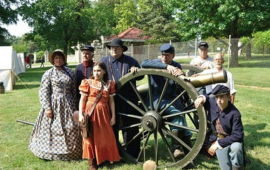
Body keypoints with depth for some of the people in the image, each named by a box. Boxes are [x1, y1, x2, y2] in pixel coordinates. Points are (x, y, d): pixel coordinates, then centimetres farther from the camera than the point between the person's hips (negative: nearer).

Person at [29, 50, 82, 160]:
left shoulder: (70, 72, 8)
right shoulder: (48, 74, -2)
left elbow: (74, 90, 11)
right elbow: (44, 92, -5)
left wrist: (74, 105, 8)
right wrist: (47, 108, -12)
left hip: (68, 104, 3)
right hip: (54, 105, -3)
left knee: (71, 127, 4)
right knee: (53, 128, 3)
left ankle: (70, 150, 19)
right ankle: (52, 151, 19)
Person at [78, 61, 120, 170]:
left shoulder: (109, 84, 5)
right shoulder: (87, 82, -1)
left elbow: (111, 101, 7)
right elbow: (82, 99, -2)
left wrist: (113, 116, 4)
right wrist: (80, 114, -10)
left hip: (104, 113, 2)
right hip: (90, 112, -2)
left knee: (105, 137, 7)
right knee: (91, 137, 5)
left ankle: (104, 158, 26)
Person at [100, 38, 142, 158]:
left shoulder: (130, 61, 9)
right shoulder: (103, 61, 9)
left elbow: (141, 76, 10)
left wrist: (136, 70, -10)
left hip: (129, 101, 0)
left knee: (131, 128, 5)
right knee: (112, 127, 11)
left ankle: (132, 155, 18)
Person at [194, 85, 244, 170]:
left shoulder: (234, 113, -24)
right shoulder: (212, 102, -10)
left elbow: (237, 135, -23)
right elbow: (206, 97, 15)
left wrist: (219, 143, -25)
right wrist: (202, 98, -11)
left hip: (231, 140, -3)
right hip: (217, 139, 3)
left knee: (236, 147, -38)